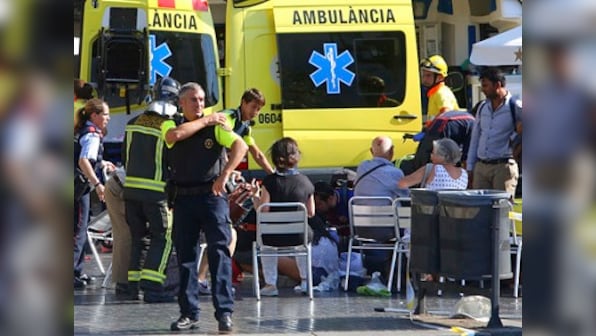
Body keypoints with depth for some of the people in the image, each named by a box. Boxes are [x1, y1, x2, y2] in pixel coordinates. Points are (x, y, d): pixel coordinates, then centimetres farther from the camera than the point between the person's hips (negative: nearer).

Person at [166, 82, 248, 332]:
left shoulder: (216, 126, 4)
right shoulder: (173, 126, 10)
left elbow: (240, 146, -10)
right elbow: (174, 136, -14)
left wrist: (225, 175, -22)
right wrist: (205, 121, -6)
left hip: (212, 195, -3)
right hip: (183, 198, 3)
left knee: (219, 251, -10)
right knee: (185, 255, 5)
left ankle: (224, 312, -10)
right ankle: (189, 313, 12)